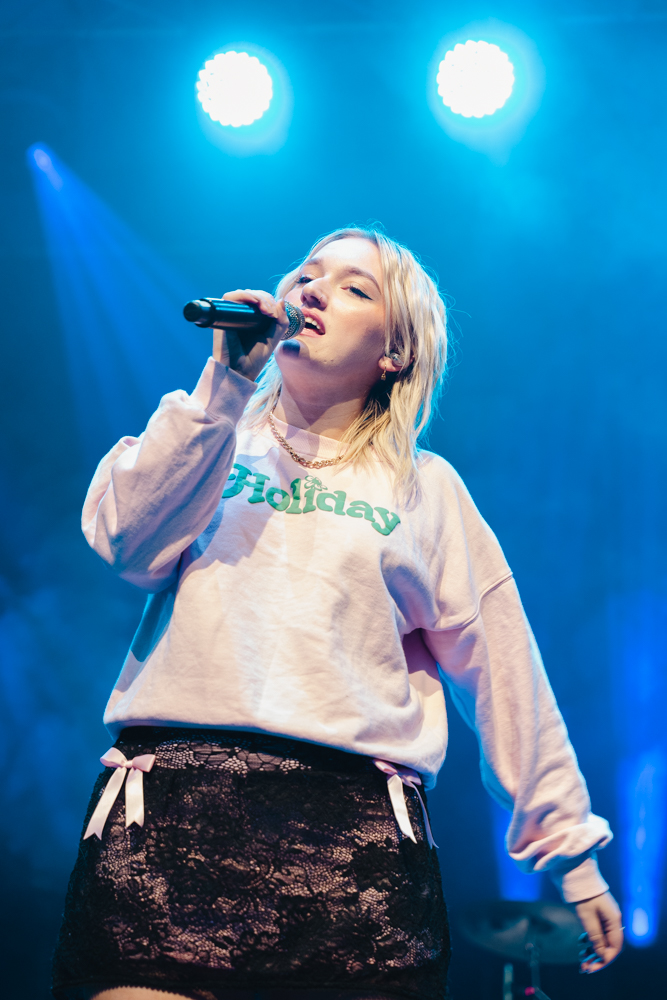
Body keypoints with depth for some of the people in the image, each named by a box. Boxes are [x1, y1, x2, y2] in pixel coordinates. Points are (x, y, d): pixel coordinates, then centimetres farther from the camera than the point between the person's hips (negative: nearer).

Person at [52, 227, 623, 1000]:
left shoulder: (427, 489, 17)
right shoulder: (209, 437, 19)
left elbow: (504, 673, 16)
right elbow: (127, 544, -1)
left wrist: (568, 848, 15)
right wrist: (225, 382, -2)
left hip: (356, 826, 0)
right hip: (168, 799, 0)